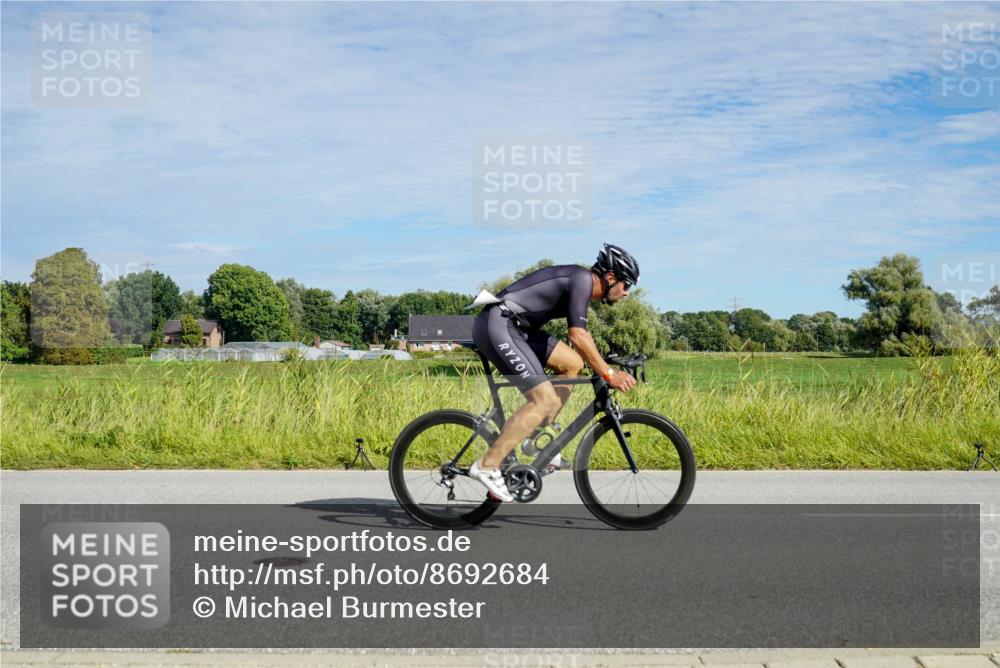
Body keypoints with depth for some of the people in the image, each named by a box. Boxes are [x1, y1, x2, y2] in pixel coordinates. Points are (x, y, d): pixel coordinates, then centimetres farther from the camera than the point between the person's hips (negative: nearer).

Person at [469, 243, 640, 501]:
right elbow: (578, 336, -20)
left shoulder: (579, 283, 17)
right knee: (544, 399, -13)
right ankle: (487, 466, -12)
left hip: (512, 327, 10)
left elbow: (582, 336, 29)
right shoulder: (582, 278, -12)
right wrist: (609, 375, -15)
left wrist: (603, 371, 26)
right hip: (497, 324, -10)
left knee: (573, 363, 12)